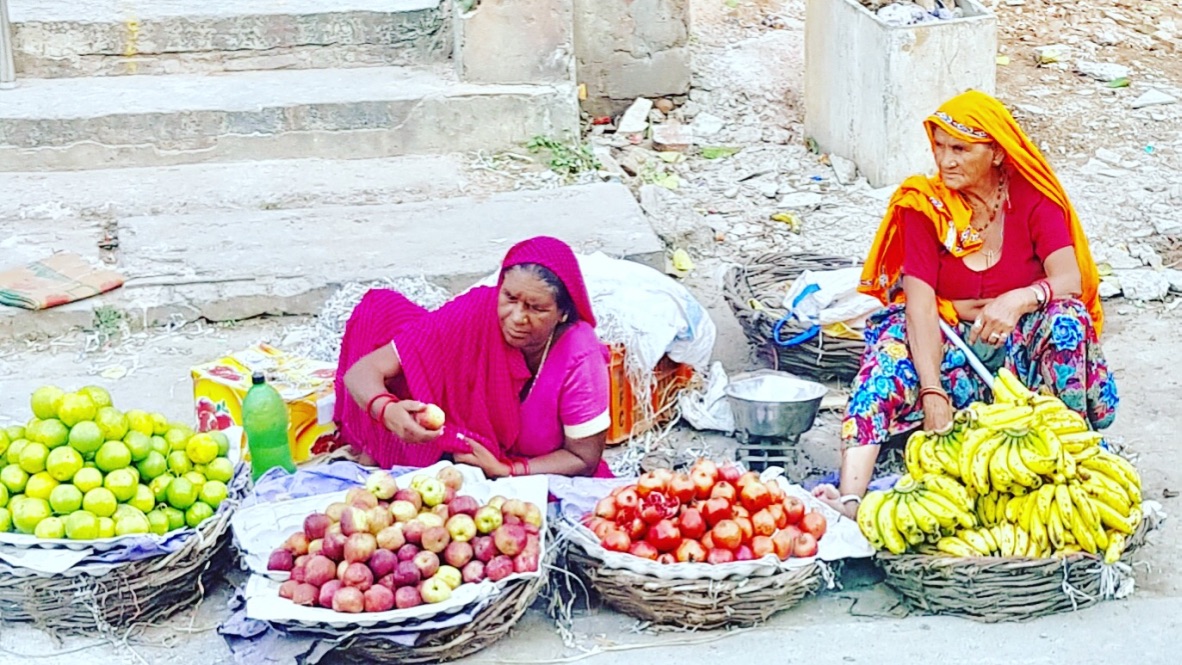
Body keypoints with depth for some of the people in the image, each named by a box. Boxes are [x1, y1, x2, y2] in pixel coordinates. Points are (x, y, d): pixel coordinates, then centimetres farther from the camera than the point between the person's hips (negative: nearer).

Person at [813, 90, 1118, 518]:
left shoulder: (1031, 197, -7)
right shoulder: (924, 205, -7)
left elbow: (1069, 278, -20)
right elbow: (921, 304, -18)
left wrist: (1018, 299, -43)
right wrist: (933, 393, -31)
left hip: (1023, 347, 0)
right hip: (950, 346, 0)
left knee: (1067, 315, -30)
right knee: (893, 344, -30)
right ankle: (850, 496, -46)